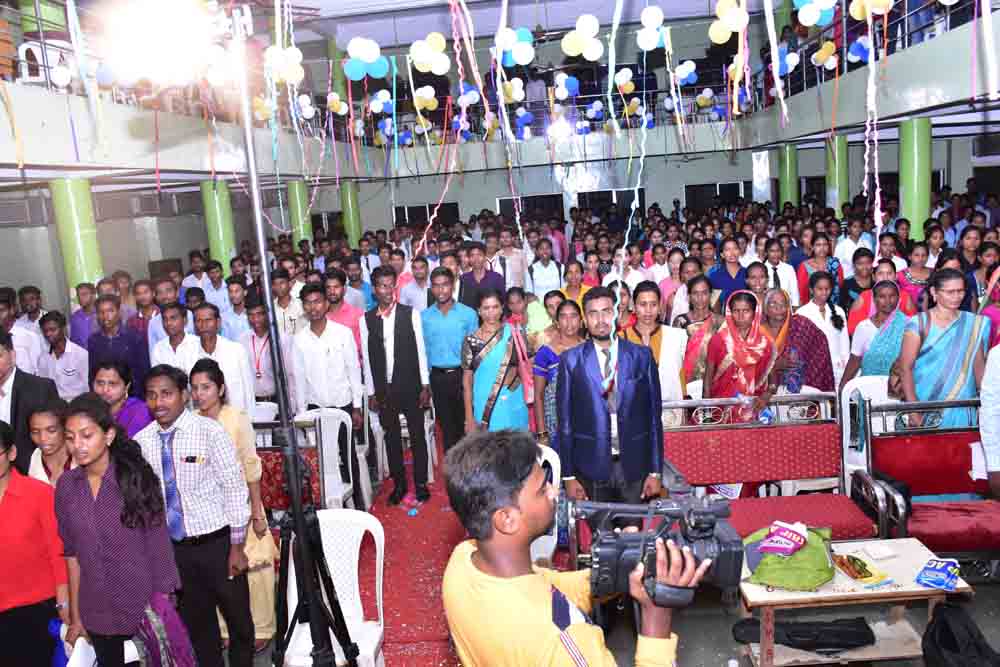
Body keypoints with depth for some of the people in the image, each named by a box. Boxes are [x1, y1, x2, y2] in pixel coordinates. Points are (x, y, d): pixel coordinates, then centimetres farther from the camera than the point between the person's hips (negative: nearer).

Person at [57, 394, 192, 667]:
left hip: (145, 604, -3)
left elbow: (158, 547, -9)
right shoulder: (66, 486, -3)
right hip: (97, 612, 3)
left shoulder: (137, 478, -13)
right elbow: (72, 552, 4)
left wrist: (163, 605, -8)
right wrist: (76, 615, 7)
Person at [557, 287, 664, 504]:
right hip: (591, 469, -1)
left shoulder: (642, 356, 3)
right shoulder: (571, 360, 0)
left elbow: (654, 416, 4)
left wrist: (656, 472, 1)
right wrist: (569, 476, -2)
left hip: (635, 467, 1)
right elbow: (565, 421, 1)